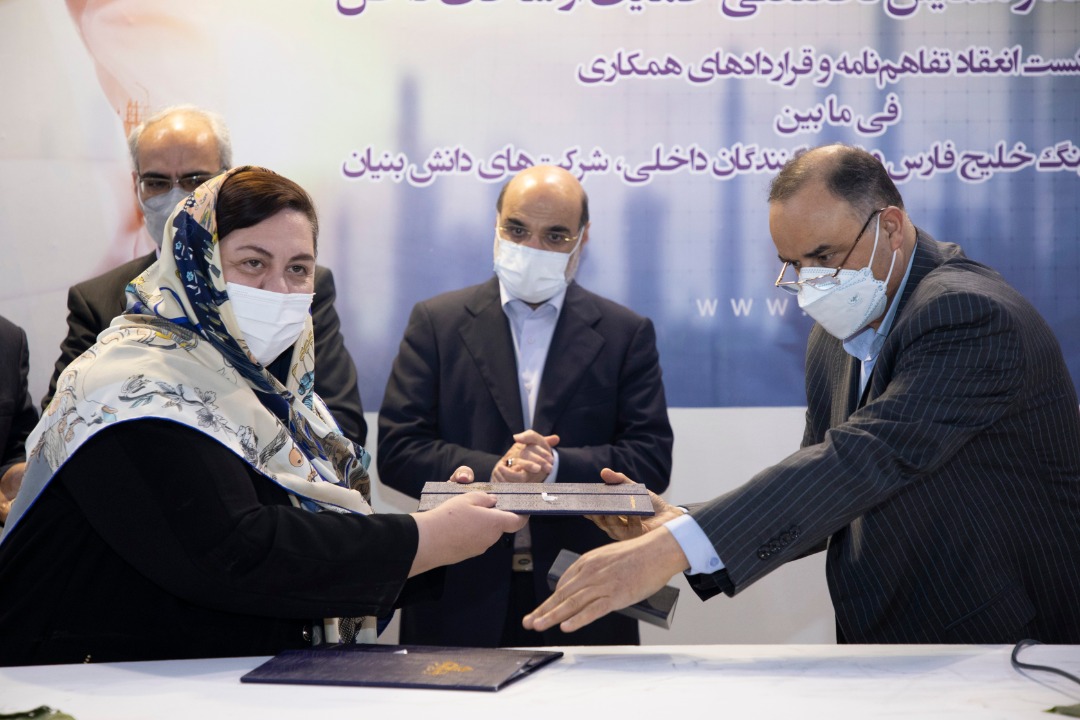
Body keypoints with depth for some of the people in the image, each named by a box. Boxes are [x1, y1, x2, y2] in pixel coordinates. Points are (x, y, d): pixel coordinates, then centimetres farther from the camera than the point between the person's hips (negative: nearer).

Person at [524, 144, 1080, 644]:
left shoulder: (970, 314, -18)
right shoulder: (834, 338, 8)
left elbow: (866, 459, -29)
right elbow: (825, 497, 9)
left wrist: (675, 548, -35)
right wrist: (679, 527, -7)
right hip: (878, 637, 7)